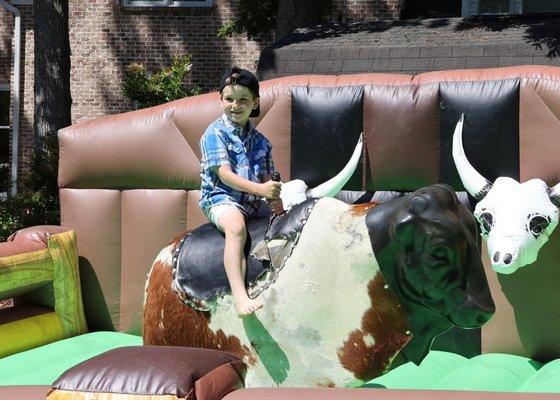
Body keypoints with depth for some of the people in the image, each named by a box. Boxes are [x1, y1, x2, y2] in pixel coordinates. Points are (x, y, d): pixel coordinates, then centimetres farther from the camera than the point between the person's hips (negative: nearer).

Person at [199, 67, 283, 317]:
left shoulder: (260, 141, 14)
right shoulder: (215, 133, -4)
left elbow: (266, 177, 10)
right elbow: (224, 174, -14)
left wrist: (274, 197, -12)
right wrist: (259, 188, -25)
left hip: (254, 202, 7)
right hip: (220, 198, -7)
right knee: (236, 226, -36)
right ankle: (239, 296, -46)